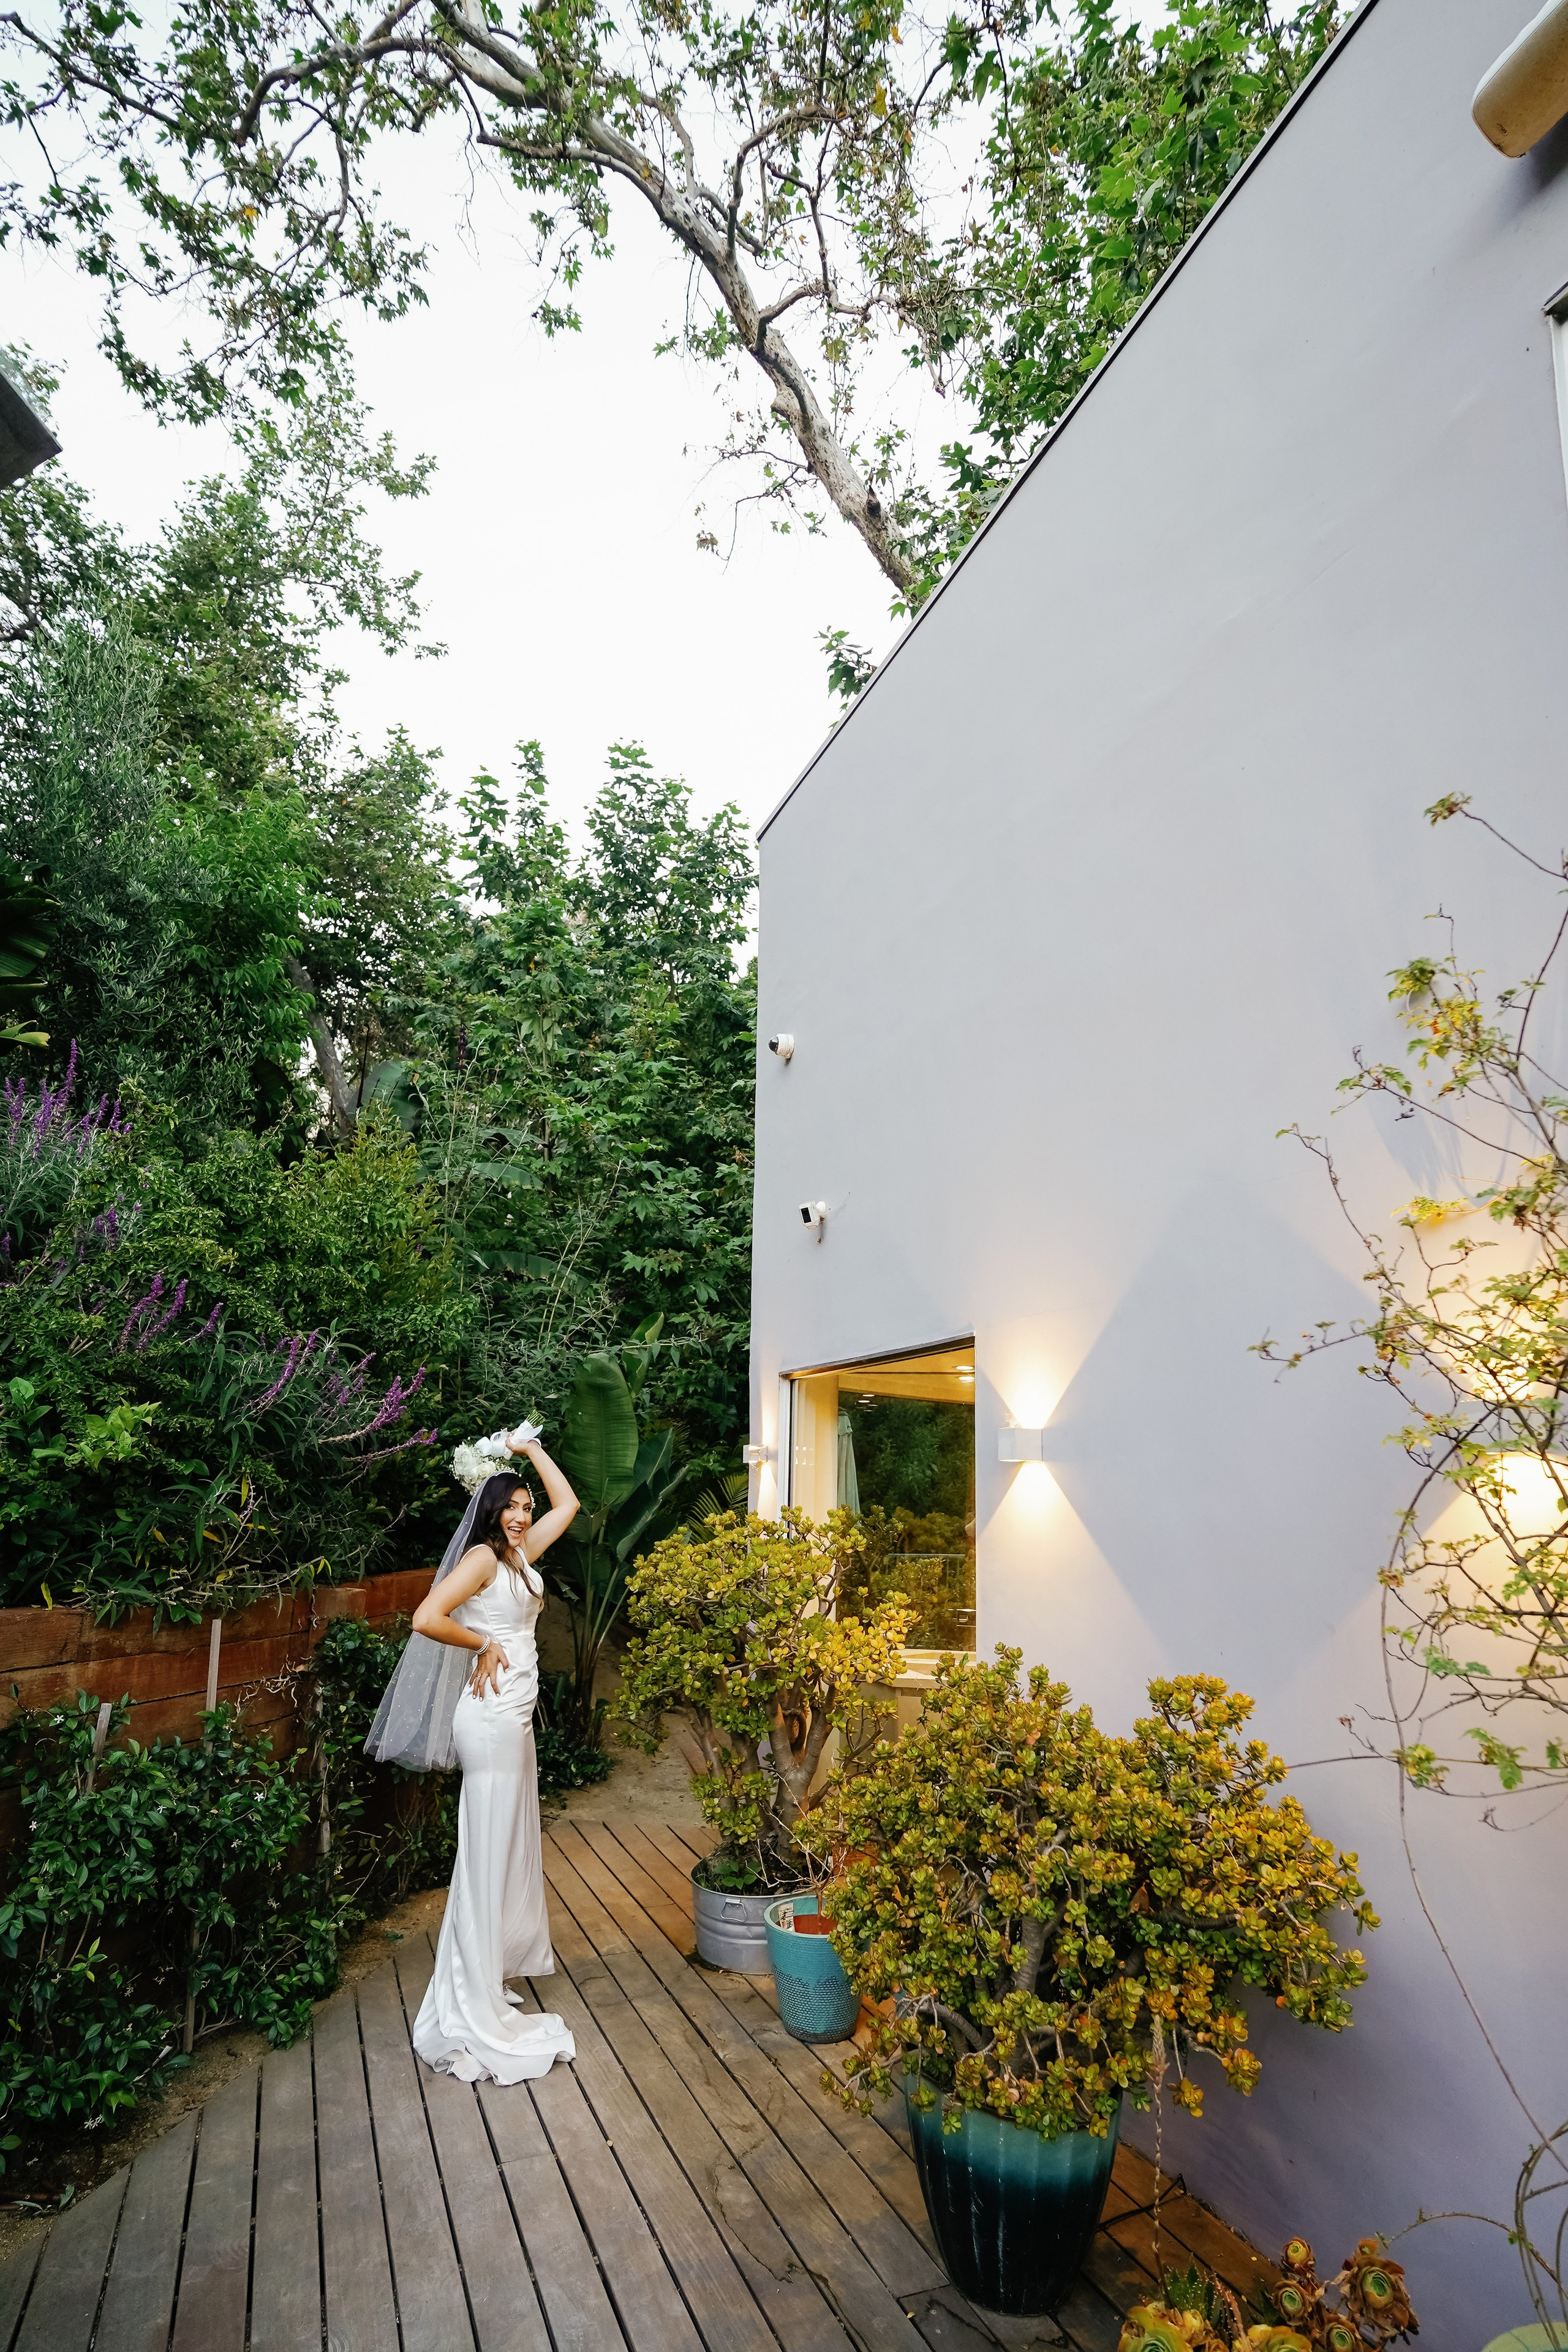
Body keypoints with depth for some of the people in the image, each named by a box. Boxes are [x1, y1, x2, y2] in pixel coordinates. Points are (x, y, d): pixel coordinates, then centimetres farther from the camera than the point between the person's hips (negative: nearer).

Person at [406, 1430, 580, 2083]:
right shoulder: (482, 1557, -14)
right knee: (489, 1855, -2)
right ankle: (473, 2019, 8)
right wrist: (485, 1645, -15)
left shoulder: (520, 1554, 10)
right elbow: (427, 1618, -26)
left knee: (510, 1846, 19)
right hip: (492, 1718, -9)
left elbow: (567, 1504, 16)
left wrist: (531, 1448, 13)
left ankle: (494, 1967, 35)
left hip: (515, 1716, 9)